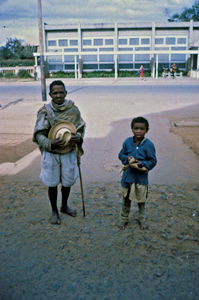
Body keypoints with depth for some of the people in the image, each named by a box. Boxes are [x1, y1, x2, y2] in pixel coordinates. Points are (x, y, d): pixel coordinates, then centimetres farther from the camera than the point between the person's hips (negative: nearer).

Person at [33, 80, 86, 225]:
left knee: (68, 181, 17)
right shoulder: (45, 111, -11)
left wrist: (78, 137, -16)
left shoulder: (73, 109, -5)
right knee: (52, 184, 10)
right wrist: (50, 143, -27)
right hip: (51, 154, -2)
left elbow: (81, 127, 6)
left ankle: (64, 206, 43)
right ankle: (54, 211, 33)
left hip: (69, 152, 2)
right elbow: (38, 134, -9)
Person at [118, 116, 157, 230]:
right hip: (128, 175, 2)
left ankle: (141, 219, 37)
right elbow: (121, 155, 7)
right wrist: (127, 159, -14)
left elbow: (153, 161, -8)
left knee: (141, 199, 15)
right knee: (126, 199, 14)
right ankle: (124, 219, 32)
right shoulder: (127, 142, -4)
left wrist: (142, 164, -24)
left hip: (141, 177, -2)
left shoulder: (149, 144, -12)